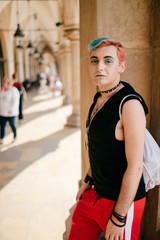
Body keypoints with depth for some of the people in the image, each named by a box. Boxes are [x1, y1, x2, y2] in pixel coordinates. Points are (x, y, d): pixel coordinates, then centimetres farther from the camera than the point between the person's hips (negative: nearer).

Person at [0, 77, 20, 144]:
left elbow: (15, 101, -17)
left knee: (12, 125, 8)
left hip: (10, 113, -6)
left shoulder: (14, 90, -12)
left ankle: (15, 137, 27)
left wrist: (12, 110, -23)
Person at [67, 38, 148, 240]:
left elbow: (135, 167, -23)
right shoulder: (99, 100, 4)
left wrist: (118, 218, -18)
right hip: (94, 193, 8)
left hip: (122, 201, -7)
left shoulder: (130, 104, -22)